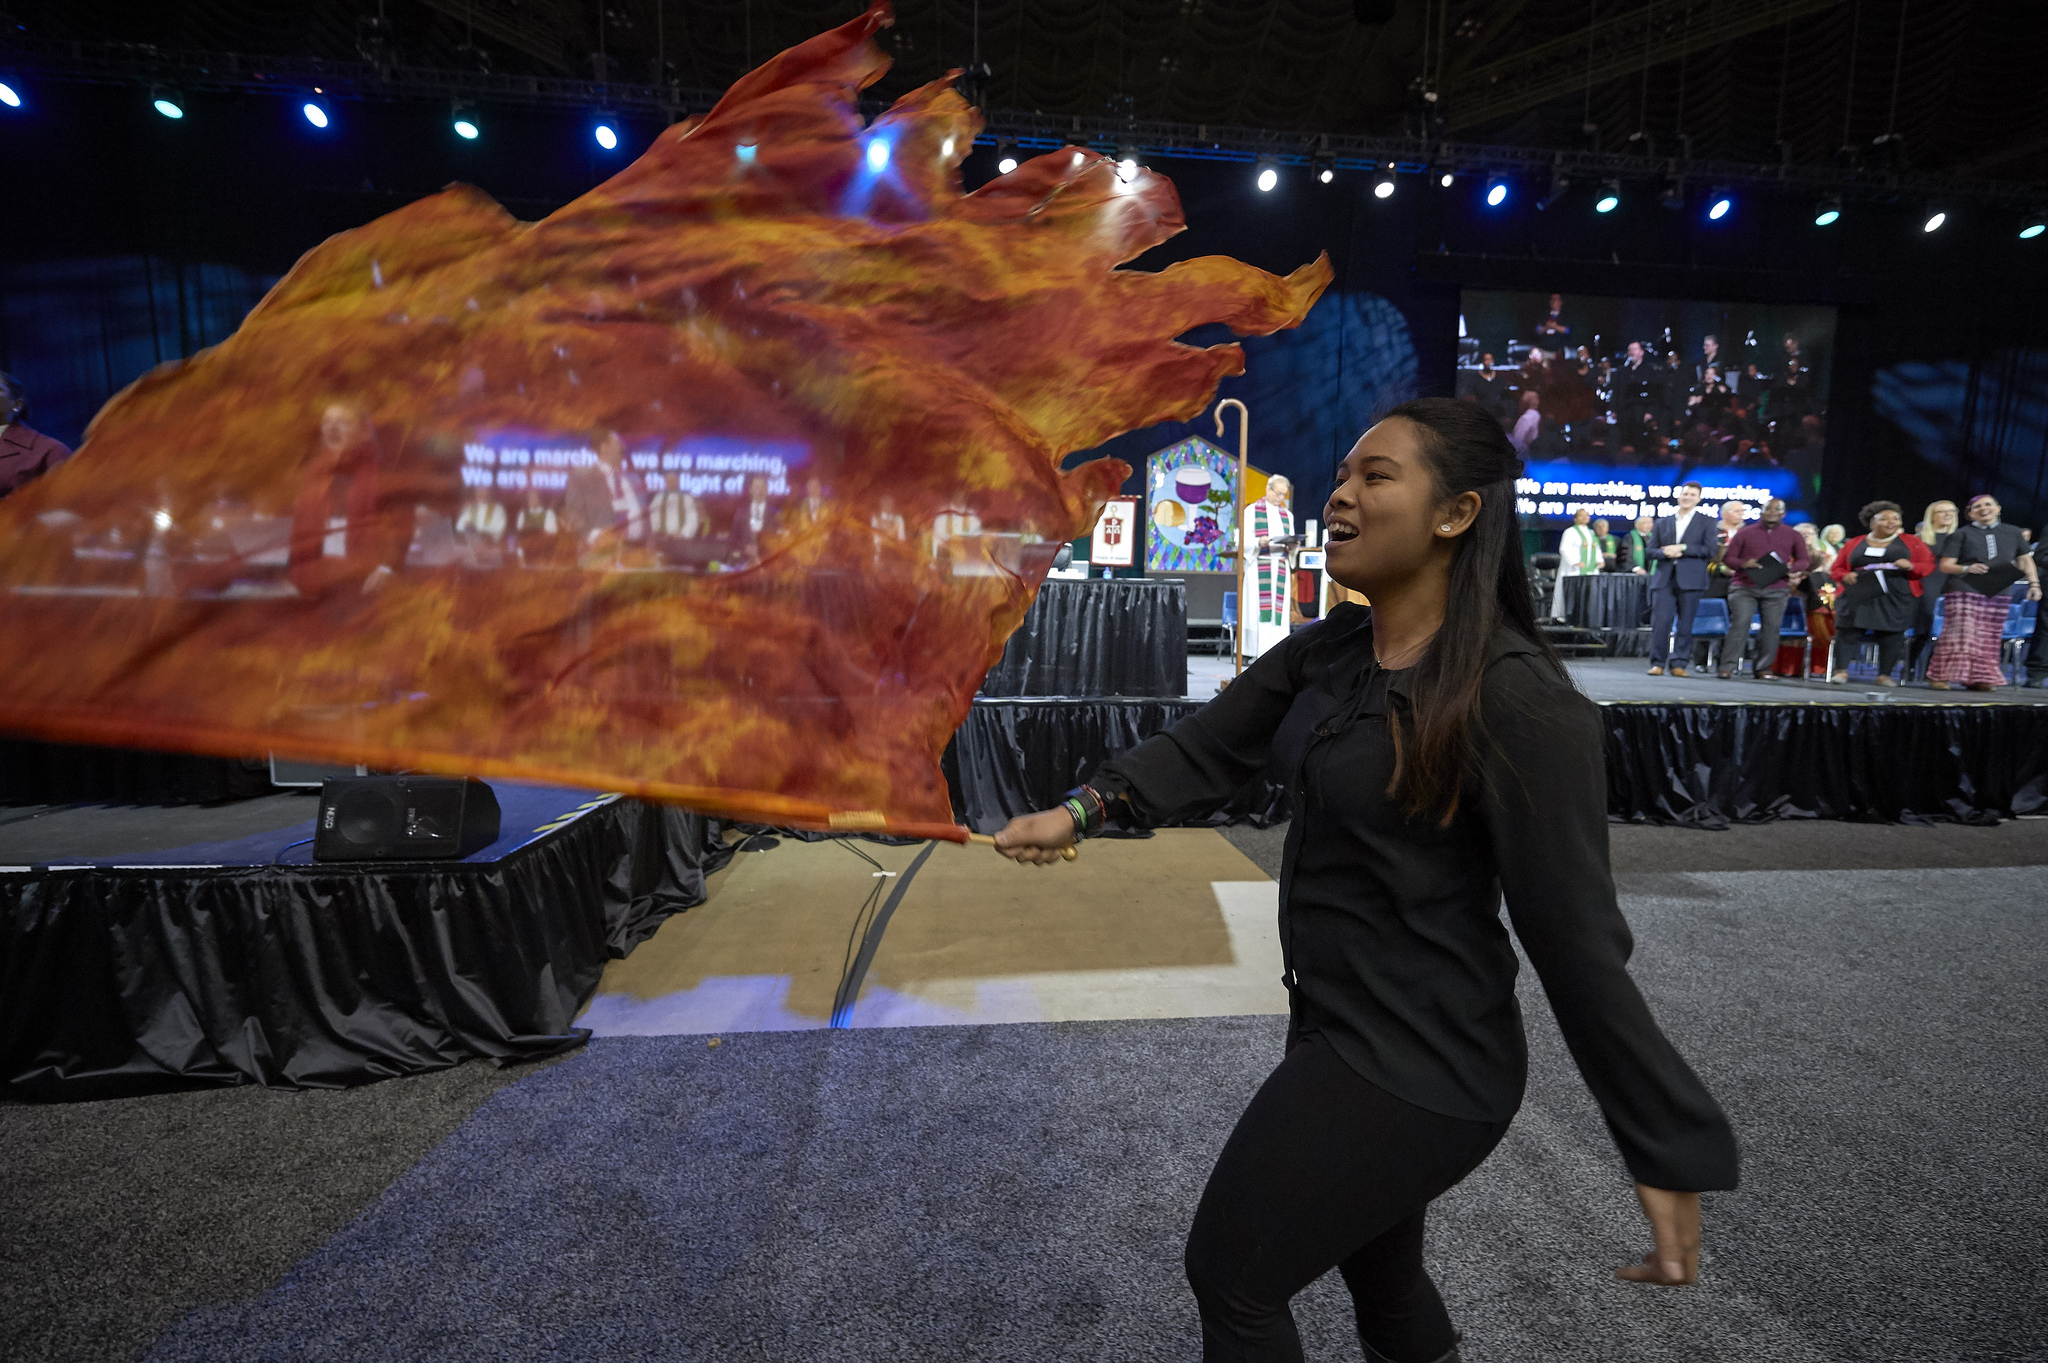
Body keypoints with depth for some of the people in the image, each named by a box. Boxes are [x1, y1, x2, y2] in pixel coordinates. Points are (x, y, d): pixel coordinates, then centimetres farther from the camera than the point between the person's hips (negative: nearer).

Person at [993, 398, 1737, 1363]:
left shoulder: (1521, 699, -23)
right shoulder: (1325, 652, 0)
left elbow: (1575, 937, -21)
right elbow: (1208, 748, -1)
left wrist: (1669, 1154, -13)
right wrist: (1083, 810, -14)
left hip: (1413, 1071, -8)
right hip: (1334, 1023, 8)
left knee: (1230, 1275, 9)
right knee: (1379, 1270, 29)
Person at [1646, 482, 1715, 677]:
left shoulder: (1705, 523, 11)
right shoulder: (1663, 523, 18)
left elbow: (1709, 550, -2)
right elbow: (1651, 551, 12)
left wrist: (1682, 548, -10)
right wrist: (1665, 553, -9)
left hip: (1690, 580, -1)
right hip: (1664, 580, 2)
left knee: (1685, 624, -1)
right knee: (1660, 622, -6)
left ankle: (1679, 663, 4)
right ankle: (1657, 663, 0)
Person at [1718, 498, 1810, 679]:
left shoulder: (1792, 535, 13)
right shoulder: (1745, 532, 9)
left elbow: (1805, 559, 13)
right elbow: (1728, 556, 7)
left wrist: (1792, 567, -9)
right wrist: (1743, 564, -14)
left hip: (1776, 591, 2)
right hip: (1744, 587, -2)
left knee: (1772, 627, 0)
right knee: (1740, 624, -11)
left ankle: (1764, 668, 7)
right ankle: (1726, 667, -12)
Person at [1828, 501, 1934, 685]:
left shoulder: (1911, 543, 13)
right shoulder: (1854, 544, 14)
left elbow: (1928, 566, 8)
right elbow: (1837, 568, 16)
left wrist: (1911, 566, -13)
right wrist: (1846, 576, -6)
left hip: (1896, 598, 0)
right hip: (1859, 596, 0)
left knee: (1892, 633, -4)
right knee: (1848, 630, -10)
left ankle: (1884, 675, 0)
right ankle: (1841, 671, -11)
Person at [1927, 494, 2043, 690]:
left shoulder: (2013, 532, 16)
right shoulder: (1961, 534, 4)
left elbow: (2025, 560, 18)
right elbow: (1945, 565, -1)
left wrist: (2033, 583, 6)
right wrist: (1967, 568, -20)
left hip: (1999, 593, 4)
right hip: (1964, 591, -4)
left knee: (1989, 638, 4)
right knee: (1960, 633, -12)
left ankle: (1978, 678, 10)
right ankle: (1940, 676, -9)